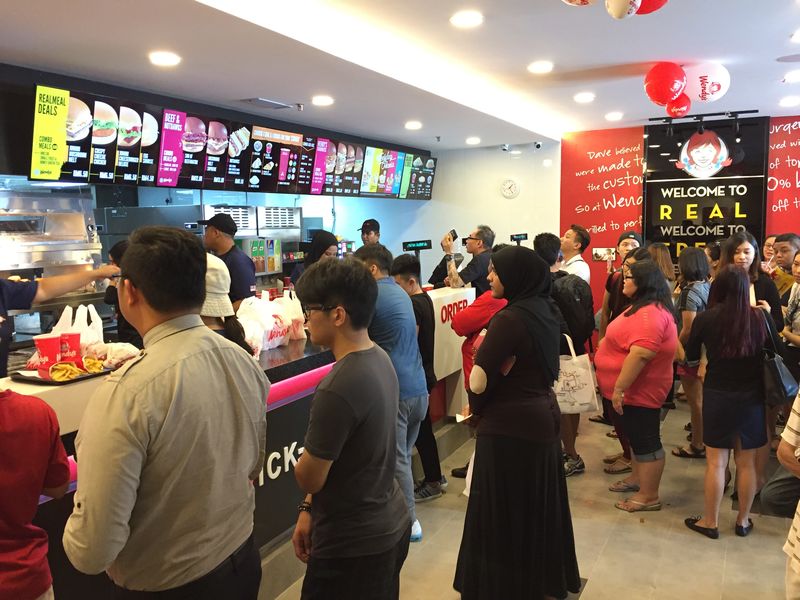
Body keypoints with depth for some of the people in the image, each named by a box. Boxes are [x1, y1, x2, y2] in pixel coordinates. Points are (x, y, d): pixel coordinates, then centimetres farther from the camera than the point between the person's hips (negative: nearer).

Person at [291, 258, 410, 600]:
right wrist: (307, 510, 9)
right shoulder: (380, 359, -2)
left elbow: (309, 479, -17)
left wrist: (304, 462, 3)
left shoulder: (337, 388, -29)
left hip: (352, 543, -8)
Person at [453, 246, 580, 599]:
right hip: (543, 417, 9)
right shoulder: (545, 310, 4)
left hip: (509, 428, -9)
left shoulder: (510, 319, -22)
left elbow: (479, 382, -22)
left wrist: (476, 408, 0)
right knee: (538, 506, 21)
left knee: (504, 513, 5)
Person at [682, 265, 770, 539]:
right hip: (752, 396, 2)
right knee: (747, 462, 13)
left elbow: (691, 355, 2)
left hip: (717, 395, -2)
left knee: (716, 462, 7)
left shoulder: (705, 318, -12)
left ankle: (710, 522, 18)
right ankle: (743, 521, 26)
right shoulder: (759, 316, -9)